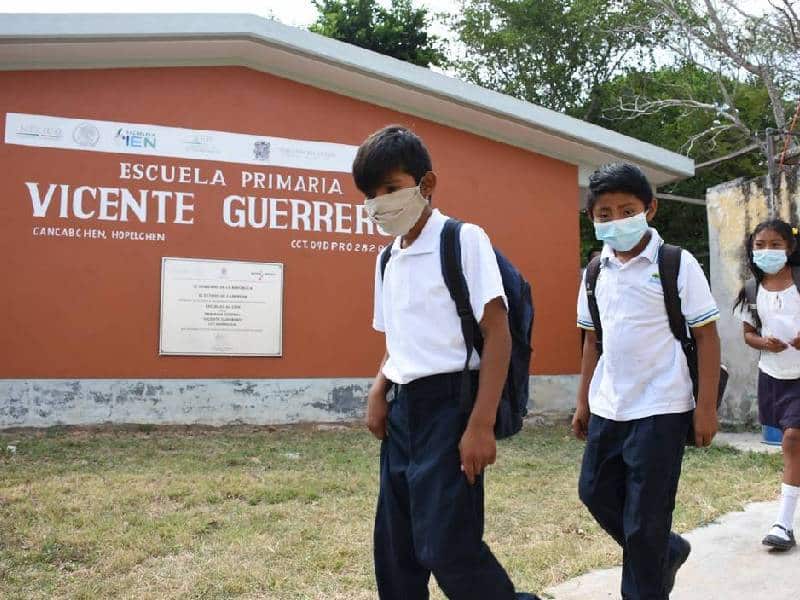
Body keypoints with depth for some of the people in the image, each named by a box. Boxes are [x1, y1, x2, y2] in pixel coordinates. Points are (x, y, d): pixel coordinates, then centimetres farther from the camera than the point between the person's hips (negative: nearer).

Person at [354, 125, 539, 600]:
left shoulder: (463, 239, -8)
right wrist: (379, 393, 1)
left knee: (447, 545, -9)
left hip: (450, 403, -7)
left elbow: (497, 333, -13)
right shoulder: (388, 260, 13)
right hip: (404, 408, 8)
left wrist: (482, 424, -19)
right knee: (395, 547, 12)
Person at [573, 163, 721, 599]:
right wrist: (583, 402, 13)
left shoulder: (677, 265, -8)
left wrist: (706, 407, -12)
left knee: (644, 521, 0)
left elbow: (706, 336, -7)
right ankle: (666, 553, 40)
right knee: (595, 493, 16)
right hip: (607, 410, 6)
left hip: (660, 410, -6)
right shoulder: (595, 272, 6)